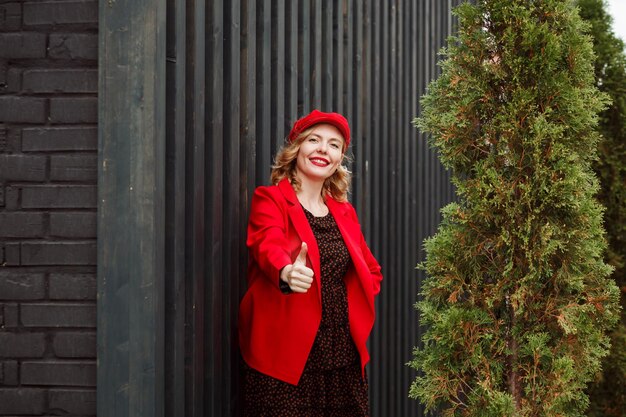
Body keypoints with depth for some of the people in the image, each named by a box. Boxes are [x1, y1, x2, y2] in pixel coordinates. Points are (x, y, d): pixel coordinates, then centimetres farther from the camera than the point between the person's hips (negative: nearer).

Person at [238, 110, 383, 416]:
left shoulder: (344, 212, 15)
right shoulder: (270, 199, -2)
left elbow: (371, 271, 26)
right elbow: (268, 246, -22)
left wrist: (357, 310, 7)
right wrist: (288, 273, -44)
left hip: (345, 356, 5)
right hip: (286, 357, -5)